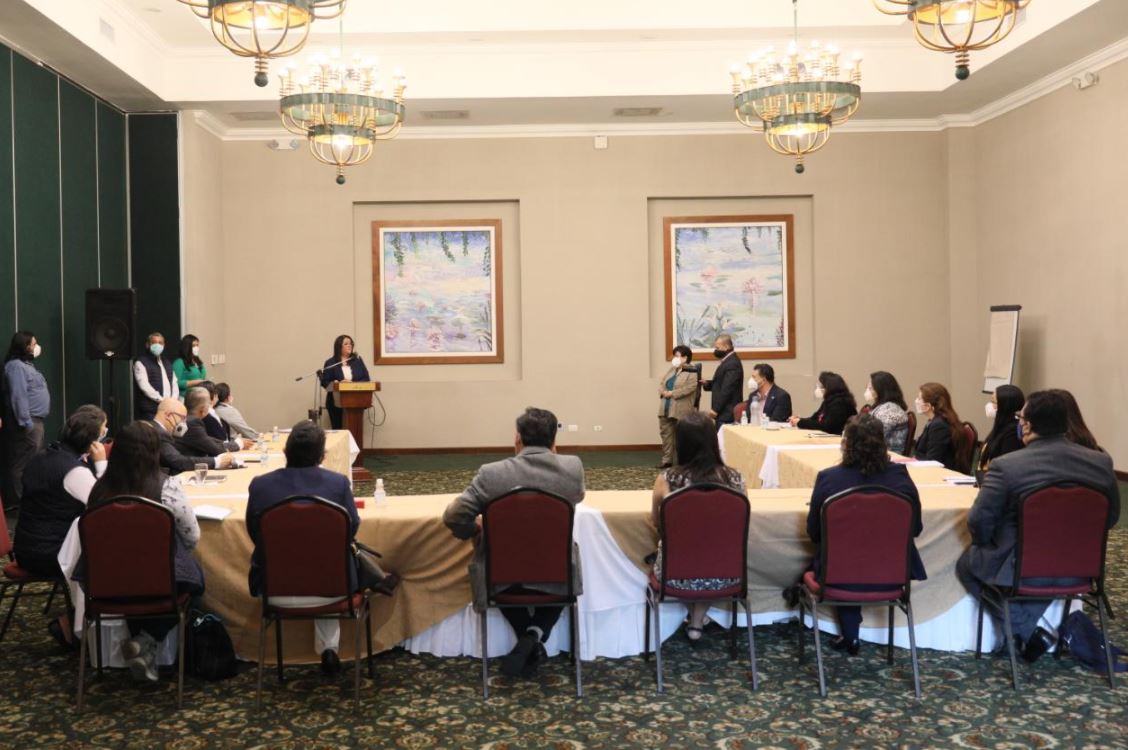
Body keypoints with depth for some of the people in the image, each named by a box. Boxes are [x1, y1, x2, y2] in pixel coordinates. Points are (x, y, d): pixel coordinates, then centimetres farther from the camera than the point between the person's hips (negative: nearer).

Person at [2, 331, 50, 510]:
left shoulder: (26, 364, 18)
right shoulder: (16, 366, -14)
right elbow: (18, 396, -21)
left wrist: (34, 422, 20)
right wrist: (27, 423, -23)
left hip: (35, 420, 11)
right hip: (27, 422, -11)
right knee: (24, 464, -10)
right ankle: (18, 503, -8)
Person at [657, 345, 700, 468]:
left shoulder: (691, 372, -8)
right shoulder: (671, 369, 16)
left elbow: (690, 388, -20)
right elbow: (661, 383, 13)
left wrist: (672, 393, -19)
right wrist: (663, 392, -9)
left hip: (681, 410, -8)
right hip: (666, 408, 8)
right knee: (666, 433, 11)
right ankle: (667, 460, 19)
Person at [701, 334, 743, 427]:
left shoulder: (732, 364, -17)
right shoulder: (728, 361, 16)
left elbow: (727, 389, -21)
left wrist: (715, 409, -20)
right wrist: (707, 383, 4)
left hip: (727, 412, -10)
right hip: (723, 412, 10)